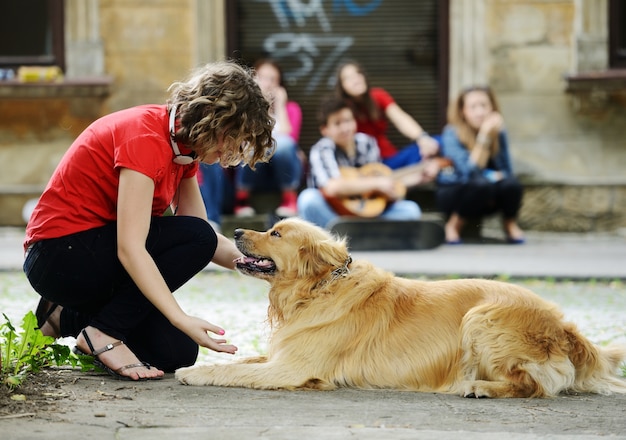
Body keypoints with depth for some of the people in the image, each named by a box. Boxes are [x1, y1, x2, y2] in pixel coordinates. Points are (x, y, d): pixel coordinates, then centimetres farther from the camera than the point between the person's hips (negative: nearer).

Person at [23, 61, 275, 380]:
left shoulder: (182, 145, 6)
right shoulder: (145, 138, -24)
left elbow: (208, 242, 9)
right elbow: (130, 248, -31)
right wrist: (183, 320, -37)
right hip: (59, 254, -9)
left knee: (177, 352, -2)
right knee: (194, 238, -22)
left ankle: (68, 317, 14)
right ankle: (103, 333, -13)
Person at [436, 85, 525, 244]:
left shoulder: (499, 132, -7)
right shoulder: (452, 134, -20)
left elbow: (506, 171, -2)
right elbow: (469, 172, -29)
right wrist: (484, 137, -36)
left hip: (486, 200, 4)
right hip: (454, 193, -4)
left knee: (511, 184, -28)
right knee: (481, 184, -36)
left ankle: (510, 223, 3)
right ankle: (455, 224, -8)